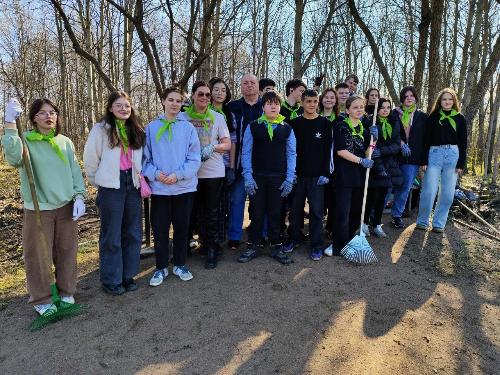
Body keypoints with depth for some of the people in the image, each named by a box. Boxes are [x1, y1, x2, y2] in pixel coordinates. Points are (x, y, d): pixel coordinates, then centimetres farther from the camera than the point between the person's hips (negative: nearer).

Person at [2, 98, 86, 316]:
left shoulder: (65, 142, 7)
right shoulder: (25, 140, -5)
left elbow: (75, 172, 8)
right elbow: (14, 158, -27)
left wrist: (79, 196, -2)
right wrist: (10, 125, -30)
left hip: (66, 206, 3)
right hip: (37, 209, -3)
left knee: (67, 252, 12)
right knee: (39, 255, 5)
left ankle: (66, 292, 30)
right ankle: (41, 299, 22)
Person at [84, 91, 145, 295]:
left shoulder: (137, 130, 9)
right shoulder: (101, 129, -4)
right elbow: (90, 159, 0)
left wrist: (141, 178, 4)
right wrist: (98, 181, 4)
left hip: (133, 184, 5)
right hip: (111, 186, -4)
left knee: (133, 233, 9)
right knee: (111, 235, 2)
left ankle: (128, 275, 24)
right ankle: (111, 280, 17)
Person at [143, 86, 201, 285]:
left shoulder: (188, 127, 0)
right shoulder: (151, 128, 2)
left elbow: (195, 159, -4)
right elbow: (145, 157, 3)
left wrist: (178, 174, -15)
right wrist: (155, 173, -13)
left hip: (184, 187, 0)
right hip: (159, 188, 0)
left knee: (182, 228, 11)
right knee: (160, 229, 8)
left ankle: (180, 264, 28)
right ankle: (161, 267, 25)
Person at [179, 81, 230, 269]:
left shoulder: (218, 117, 7)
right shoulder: (182, 117, 5)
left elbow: (227, 144, 4)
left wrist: (212, 148, -16)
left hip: (214, 172, 0)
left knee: (211, 213, 4)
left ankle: (212, 249, 16)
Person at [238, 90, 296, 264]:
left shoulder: (287, 128, 6)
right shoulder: (253, 126, 2)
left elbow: (291, 154, 5)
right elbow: (246, 152, 0)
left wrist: (290, 178, -3)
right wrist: (248, 176, -9)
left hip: (278, 178, 1)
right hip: (257, 177, -1)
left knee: (275, 213, 9)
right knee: (256, 213, 5)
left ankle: (276, 247, 21)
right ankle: (252, 247, 19)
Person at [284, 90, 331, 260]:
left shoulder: (325, 123, 2)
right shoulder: (294, 123, 5)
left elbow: (327, 150, 0)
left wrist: (325, 173, -7)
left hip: (317, 175, -1)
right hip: (297, 174, 2)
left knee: (316, 211, 2)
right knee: (295, 209, 9)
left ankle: (316, 245, 13)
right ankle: (294, 238, 27)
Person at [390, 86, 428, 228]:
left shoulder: (422, 117, 11)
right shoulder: (394, 113, 5)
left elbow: (425, 138, 10)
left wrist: (424, 158, 2)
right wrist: (400, 143, -15)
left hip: (413, 158, 2)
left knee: (405, 187, 2)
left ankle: (397, 215, 15)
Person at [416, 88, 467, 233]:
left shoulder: (460, 118, 9)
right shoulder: (433, 117, 6)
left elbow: (463, 142, 7)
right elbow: (426, 140, 3)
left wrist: (461, 163, -1)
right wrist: (424, 161, -5)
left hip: (452, 155, 2)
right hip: (434, 154, -2)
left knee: (447, 192, 3)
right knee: (429, 191, -6)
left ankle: (439, 223, 12)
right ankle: (422, 221, 7)